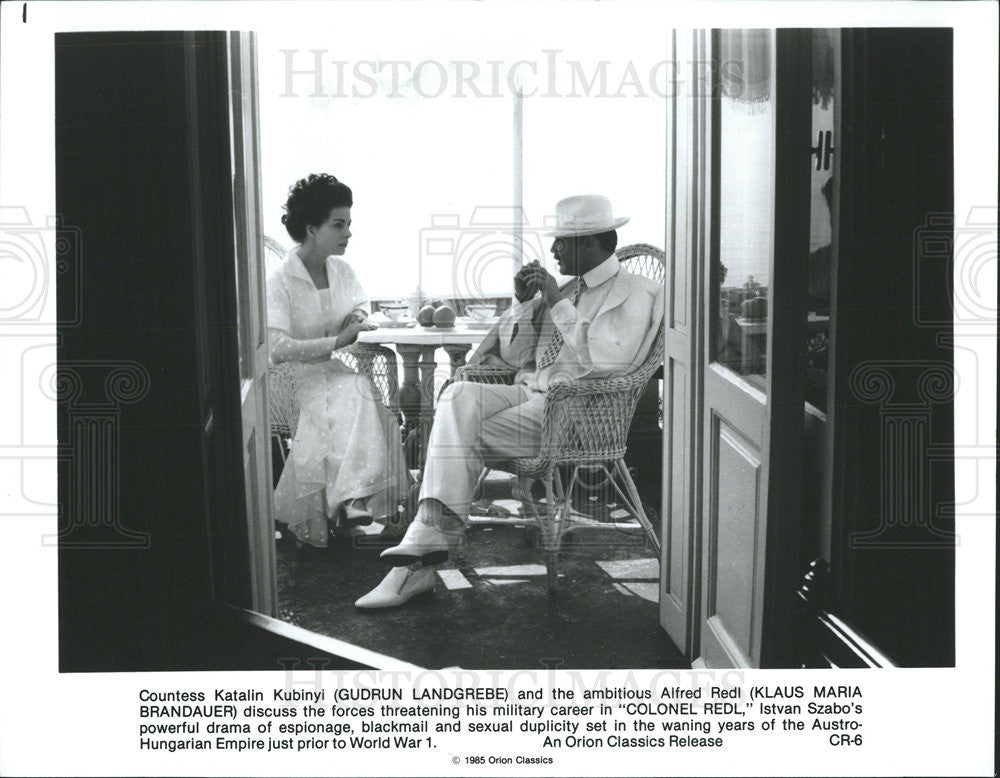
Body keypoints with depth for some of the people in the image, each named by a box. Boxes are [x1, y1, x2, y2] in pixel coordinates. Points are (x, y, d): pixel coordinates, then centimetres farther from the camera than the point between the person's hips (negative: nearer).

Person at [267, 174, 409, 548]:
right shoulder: (279, 281, -9)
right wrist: (337, 341, -24)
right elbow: (277, 349, -20)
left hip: (345, 370, 6)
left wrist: (359, 315, 6)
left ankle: (352, 502, -31)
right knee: (359, 399, -34)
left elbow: (362, 300, 33)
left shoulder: (341, 269, 11)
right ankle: (353, 501, -30)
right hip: (304, 378, -5)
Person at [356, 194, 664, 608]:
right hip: (530, 392, 7)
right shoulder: (562, 288, 23)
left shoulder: (636, 294, 0)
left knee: (461, 440, -23)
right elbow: (513, 355, 21)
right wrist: (523, 302, 4)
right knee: (460, 395, -22)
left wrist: (558, 304, -12)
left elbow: (609, 362, -17)